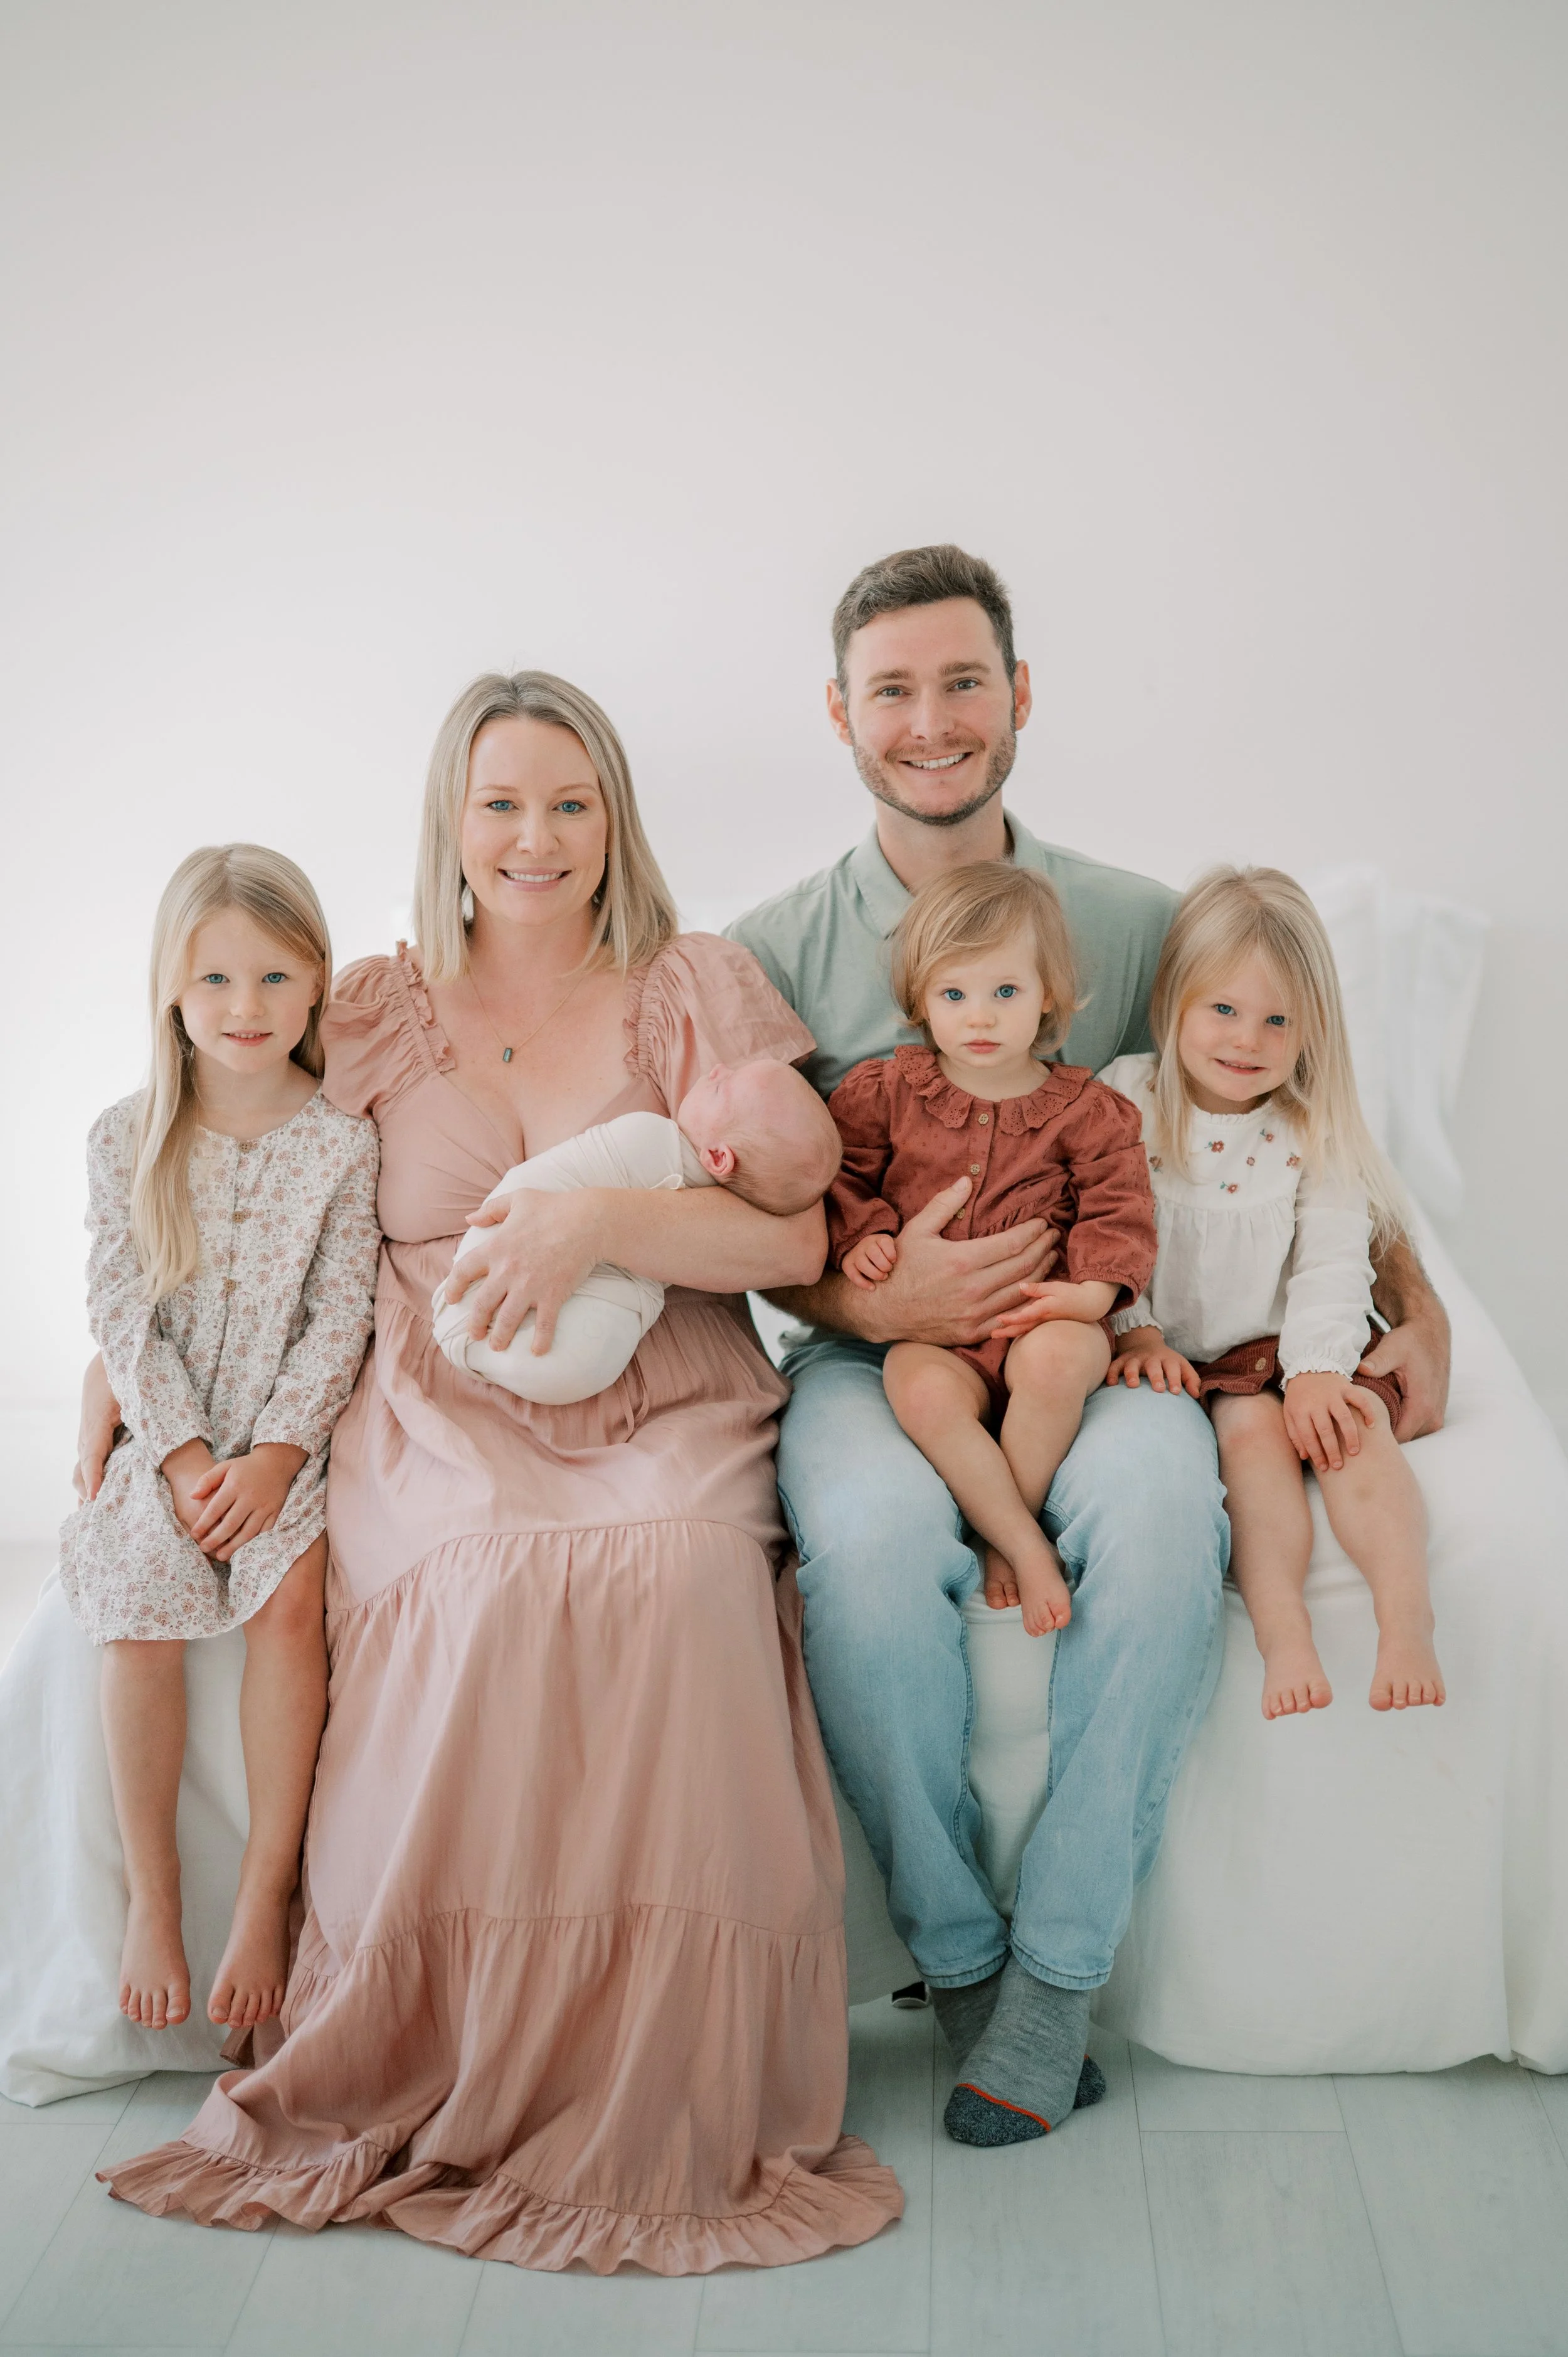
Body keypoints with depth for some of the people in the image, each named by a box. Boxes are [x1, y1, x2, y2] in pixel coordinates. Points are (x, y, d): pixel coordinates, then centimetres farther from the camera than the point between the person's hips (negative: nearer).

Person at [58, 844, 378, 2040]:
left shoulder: (340, 1141, -2)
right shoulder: (126, 1138, 2)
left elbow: (339, 1317, -5)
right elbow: (124, 1314, -1)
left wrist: (273, 1456, -16)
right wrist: (182, 1453, -12)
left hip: (292, 1436, -1)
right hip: (167, 1437, 1)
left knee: (288, 1600, -26)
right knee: (139, 1613, -23)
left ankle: (268, 1895, -14)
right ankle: (151, 1892, -7)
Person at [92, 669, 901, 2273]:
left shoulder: (698, 995, 10)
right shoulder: (374, 1016, 15)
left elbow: (794, 1242, 0)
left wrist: (595, 1218, -14)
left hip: (665, 1418, 0)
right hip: (438, 1423, 1)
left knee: (672, 1574, -34)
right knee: (492, 1583, -34)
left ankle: (655, 2118, -14)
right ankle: (432, 2091, -12)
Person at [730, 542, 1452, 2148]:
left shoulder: (1131, 924, 8)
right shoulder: (781, 952, 5)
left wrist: (1414, 1311, 6)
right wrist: (867, 1301, -16)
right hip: (871, 1347, 0)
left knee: (1162, 1503, -33)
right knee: (872, 1534, -34)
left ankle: (1056, 1969, -16)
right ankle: (956, 1951, -9)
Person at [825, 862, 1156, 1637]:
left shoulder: (1083, 1109, 6)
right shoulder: (883, 1091, 8)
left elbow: (1117, 1210, 4)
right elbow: (841, 1174, 14)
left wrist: (1093, 1288, -13)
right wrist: (861, 1237, -6)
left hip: (1039, 1317, 0)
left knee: (1059, 1356, -36)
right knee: (920, 1390, -34)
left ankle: (1008, 1529, -14)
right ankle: (1029, 1549, -23)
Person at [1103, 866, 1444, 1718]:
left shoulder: (1315, 1130, 4)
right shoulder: (1127, 1101, 0)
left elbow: (1332, 1264, -1)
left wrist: (1317, 1369, -16)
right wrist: (1135, 1332, -16)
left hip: (1287, 1349, 2)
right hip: (1181, 1356, -2)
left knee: (1356, 1424, -24)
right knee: (1252, 1430, -28)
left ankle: (1406, 1619, -32)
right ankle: (1282, 1633, -37)